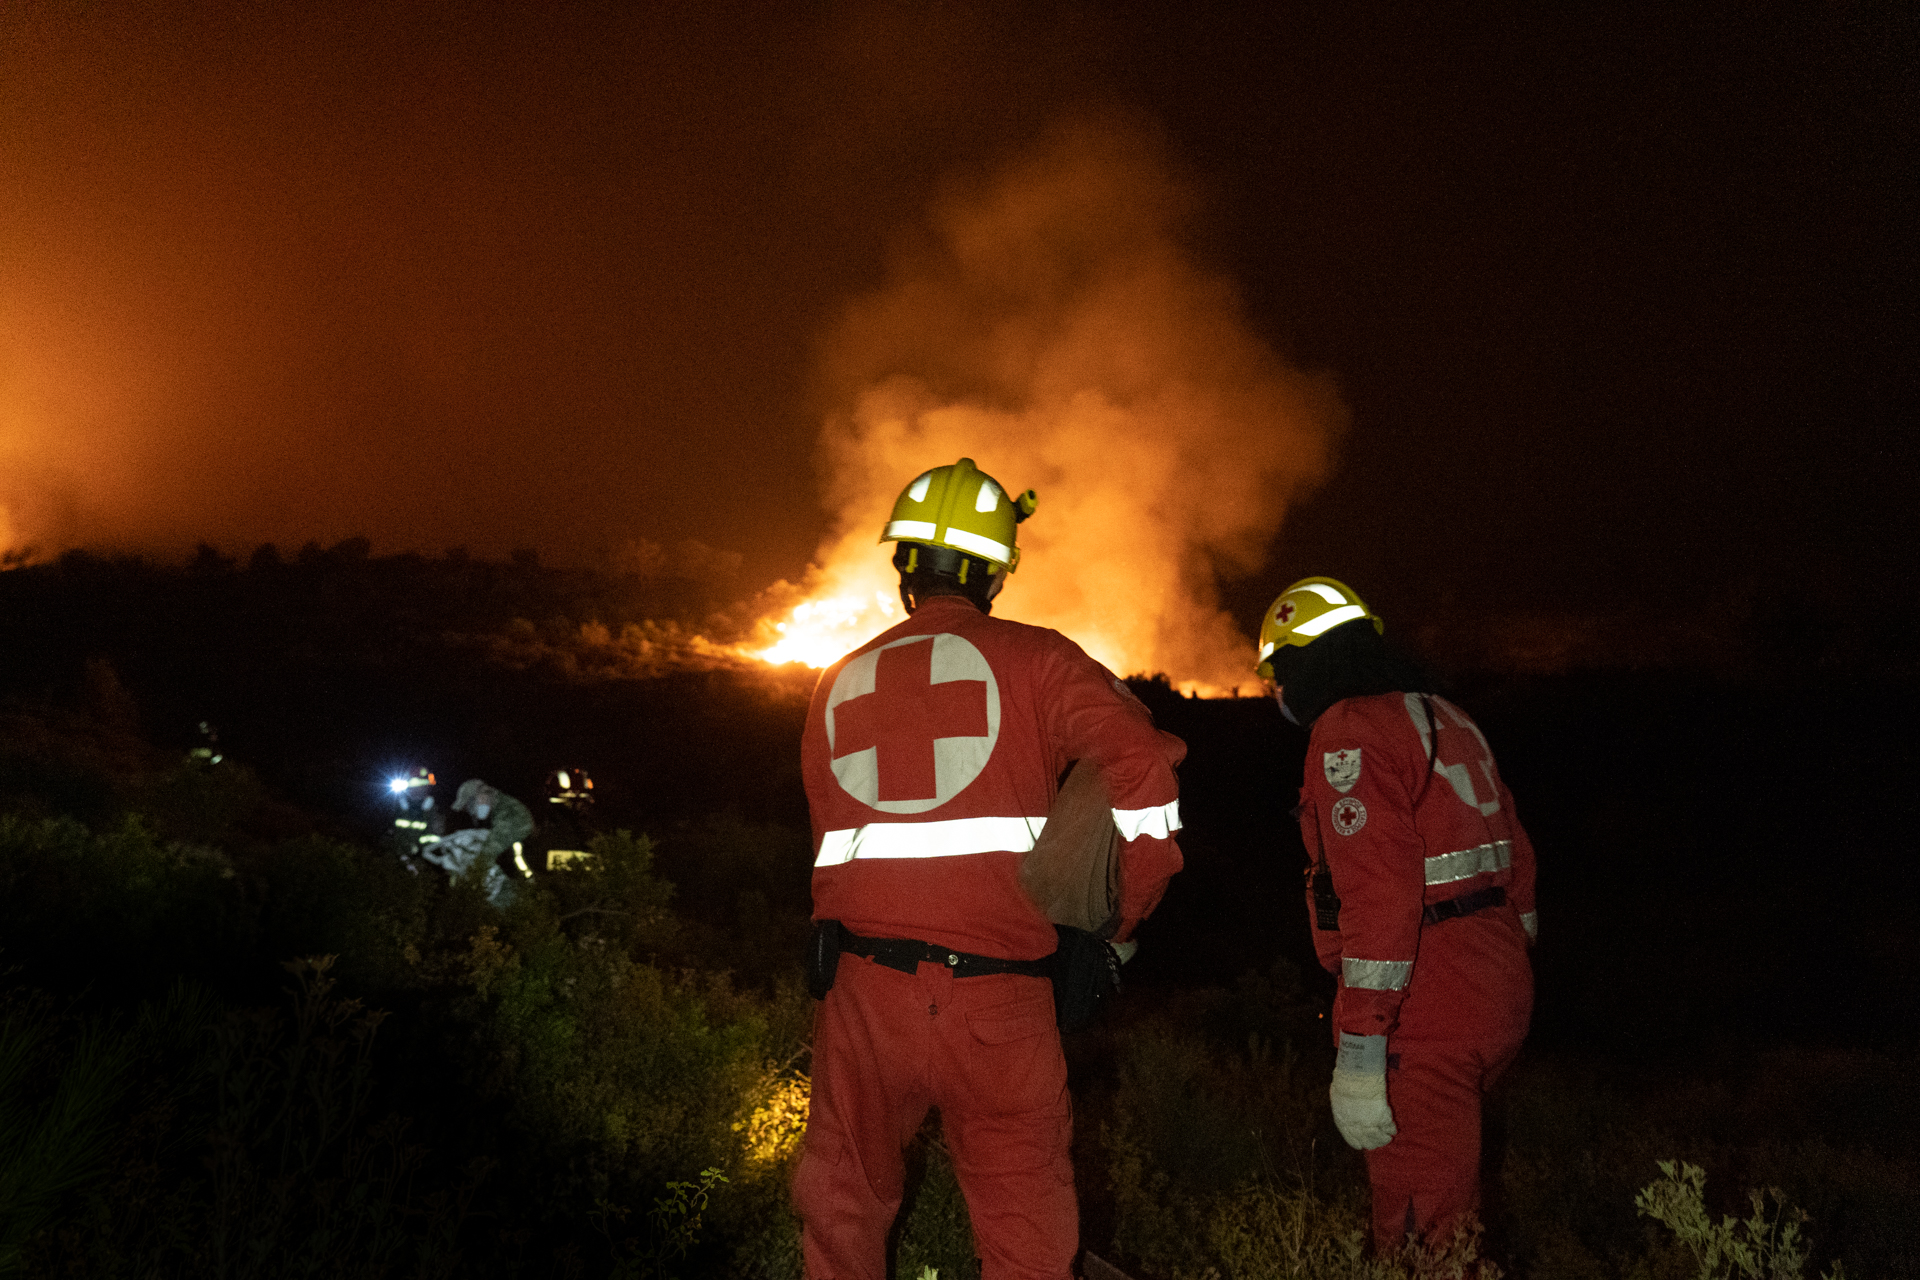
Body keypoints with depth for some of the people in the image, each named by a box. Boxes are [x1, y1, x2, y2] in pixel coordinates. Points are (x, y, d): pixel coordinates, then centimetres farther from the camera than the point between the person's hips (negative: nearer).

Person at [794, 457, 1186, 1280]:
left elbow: (834, 844, 12)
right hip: (996, 998, -3)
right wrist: (1115, 926, -1)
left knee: (841, 1208, 21)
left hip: (863, 989, 3)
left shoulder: (839, 684, 12)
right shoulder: (1033, 660, 1)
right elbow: (1149, 768, -10)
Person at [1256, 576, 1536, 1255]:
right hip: (1496, 998, 10)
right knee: (1452, 1196, 25)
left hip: (1425, 1021, -10)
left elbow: (1380, 895, -23)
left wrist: (1360, 1050, -22)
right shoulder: (1447, 719, 15)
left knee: (1420, 1233, -2)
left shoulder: (1349, 731, -14)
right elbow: (1516, 858, 18)